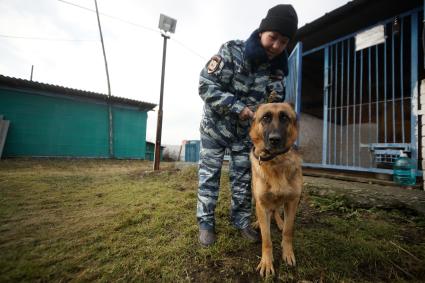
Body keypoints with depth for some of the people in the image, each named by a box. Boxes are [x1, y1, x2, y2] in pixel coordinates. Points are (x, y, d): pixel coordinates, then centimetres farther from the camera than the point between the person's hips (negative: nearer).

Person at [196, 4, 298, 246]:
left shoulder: (277, 68, -3)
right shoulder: (231, 51, -16)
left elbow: (275, 103, 2)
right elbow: (205, 85, -22)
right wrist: (237, 107, -28)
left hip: (246, 131, 4)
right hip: (216, 125, -3)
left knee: (243, 178, 10)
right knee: (209, 175, 1)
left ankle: (241, 220, 29)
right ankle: (206, 223, 18)